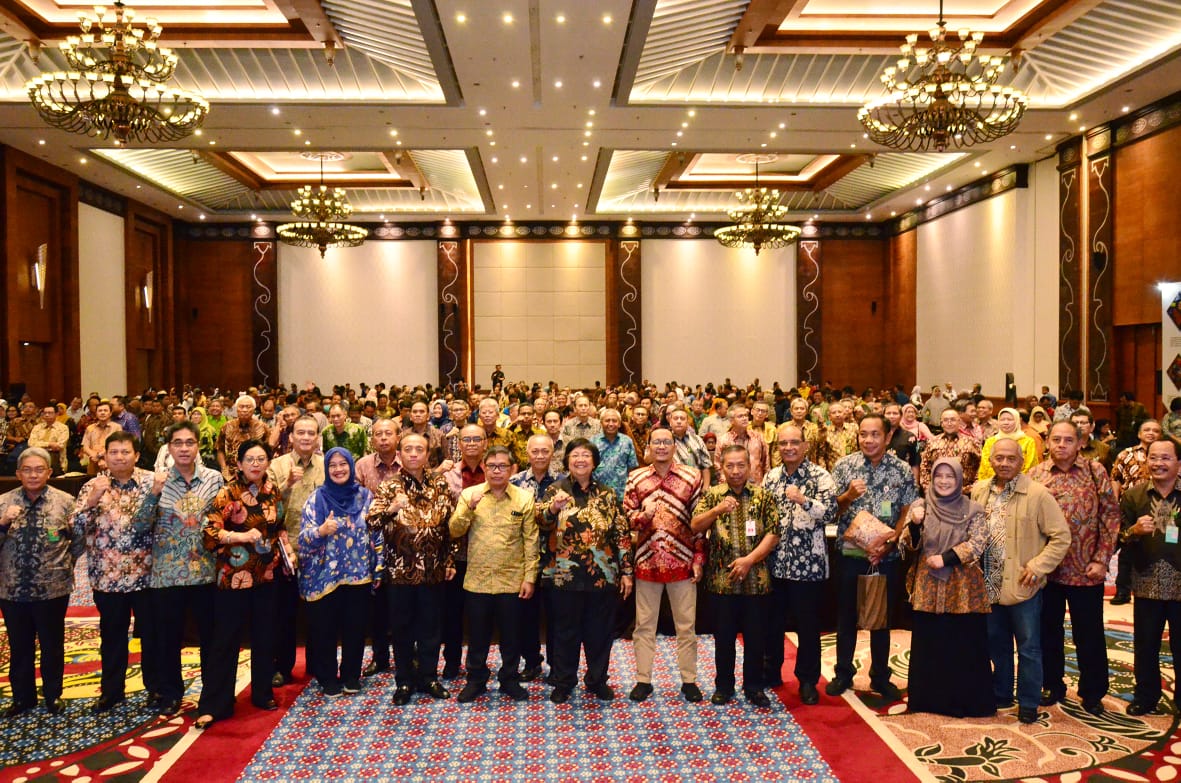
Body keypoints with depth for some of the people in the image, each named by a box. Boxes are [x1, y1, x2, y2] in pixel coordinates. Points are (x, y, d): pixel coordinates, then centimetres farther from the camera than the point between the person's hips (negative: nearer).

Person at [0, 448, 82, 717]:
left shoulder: (65, 502, -6)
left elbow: (80, 539, 3)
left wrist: (62, 564, 4)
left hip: (52, 589, -2)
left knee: (52, 645, 12)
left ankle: (53, 695, 30)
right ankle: (22, 697, 31)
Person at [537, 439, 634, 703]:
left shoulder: (607, 494, 6)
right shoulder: (555, 490, 2)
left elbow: (622, 534, 6)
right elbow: (540, 520, -14)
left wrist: (626, 572, 2)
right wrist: (553, 508, -36)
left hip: (603, 577, 2)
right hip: (565, 577, -1)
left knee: (600, 632, 11)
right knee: (566, 632, 9)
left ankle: (597, 680, 29)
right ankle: (563, 682, 24)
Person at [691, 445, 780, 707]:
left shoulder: (763, 496, 2)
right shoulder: (712, 495, 3)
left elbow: (773, 534, -3)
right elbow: (695, 527, -6)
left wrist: (749, 559, -13)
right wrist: (716, 510, -23)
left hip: (756, 579, 0)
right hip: (721, 579, 0)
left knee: (755, 636, 9)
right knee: (723, 636, 10)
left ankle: (754, 687, 23)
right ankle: (724, 686, 24)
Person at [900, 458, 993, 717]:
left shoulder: (972, 510, 1)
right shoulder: (921, 506, 4)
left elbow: (977, 544, -8)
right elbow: (908, 546, 0)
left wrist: (945, 558, -15)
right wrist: (914, 524, -19)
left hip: (962, 589, -1)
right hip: (928, 587, 1)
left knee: (964, 646, 3)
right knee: (928, 645, 7)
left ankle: (965, 701, 16)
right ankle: (929, 699, 19)